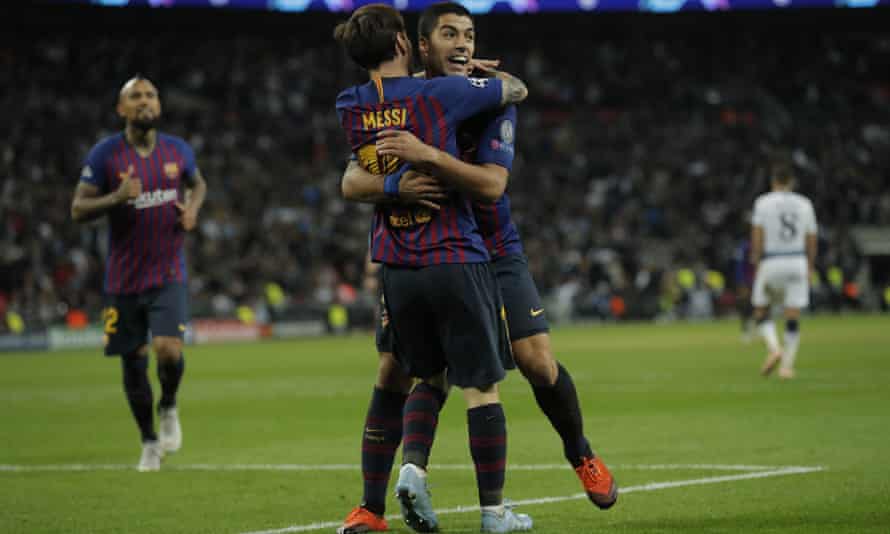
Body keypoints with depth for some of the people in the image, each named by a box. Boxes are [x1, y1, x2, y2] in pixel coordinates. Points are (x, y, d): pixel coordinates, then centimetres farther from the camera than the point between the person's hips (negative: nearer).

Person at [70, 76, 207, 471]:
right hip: (124, 278, 0)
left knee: (168, 349, -19)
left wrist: (193, 207, 1)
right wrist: (116, 198, -24)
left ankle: (169, 408, 13)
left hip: (169, 275, 0)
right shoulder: (105, 154, -6)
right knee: (133, 362, 6)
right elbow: (78, 209, -7)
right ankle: (149, 443, 26)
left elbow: (197, 183, 23)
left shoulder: (178, 150, 2)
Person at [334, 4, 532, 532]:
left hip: (397, 267, 5)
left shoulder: (351, 107, 3)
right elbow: (517, 90, 5)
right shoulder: (438, 94, -9)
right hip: (456, 260, -5)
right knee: (482, 387, 2)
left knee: (429, 377, 21)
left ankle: (413, 468, -2)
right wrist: (483, 73, 27)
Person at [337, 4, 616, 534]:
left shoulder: (492, 102, -13)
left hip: (493, 251, -1)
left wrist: (426, 154, -42)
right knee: (393, 375, -6)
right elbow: (352, 180, -16)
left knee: (538, 361, -9)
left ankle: (582, 456, 19)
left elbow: (492, 183, -28)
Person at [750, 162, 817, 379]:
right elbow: (811, 240, 8)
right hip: (797, 262, 2)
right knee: (793, 318, 5)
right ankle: (787, 365, 2)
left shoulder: (763, 202, -2)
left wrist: (756, 263, -4)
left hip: (770, 263, -2)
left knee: (760, 312, 11)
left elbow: (757, 234, -8)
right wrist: (810, 268, 18)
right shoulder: (804, 204, 7)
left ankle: (774, 347, -13)